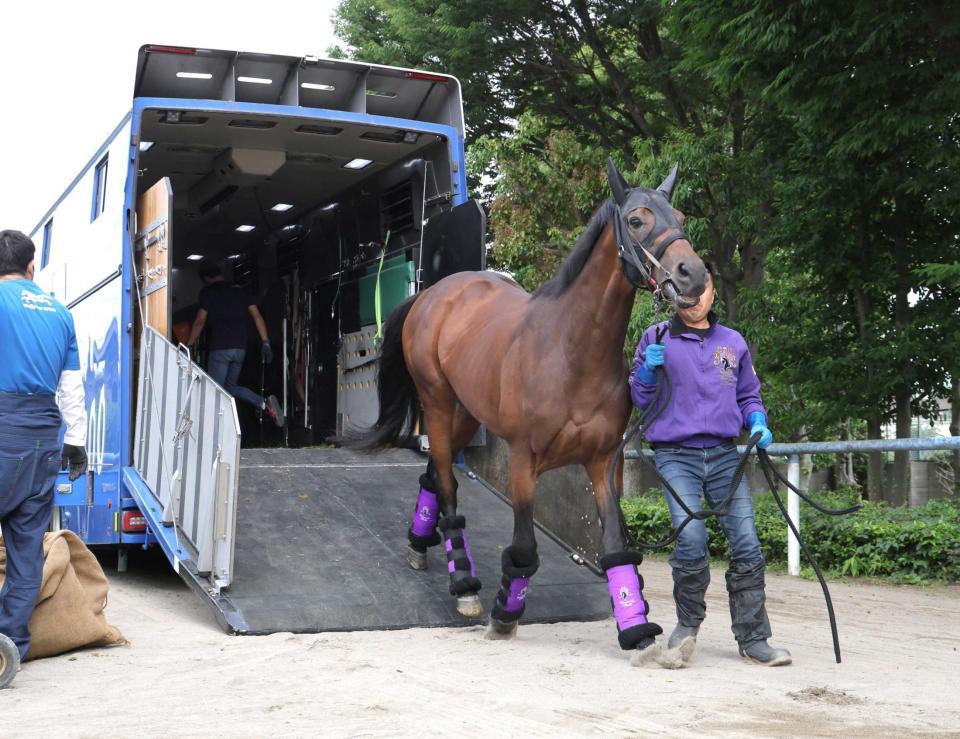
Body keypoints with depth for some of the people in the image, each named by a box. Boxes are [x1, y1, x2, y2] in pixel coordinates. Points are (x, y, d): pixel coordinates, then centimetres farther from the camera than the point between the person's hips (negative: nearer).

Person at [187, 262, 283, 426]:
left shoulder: (208, 292, 1)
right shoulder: (239, 292, 16)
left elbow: (200, 321, -5)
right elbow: (257, 316, 8)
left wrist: (189, 345, 2)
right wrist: (265, 342, 6)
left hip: (220, 348, -6)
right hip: (240, 348, 6)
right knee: (230, 387, 19)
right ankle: (265, 403, -1)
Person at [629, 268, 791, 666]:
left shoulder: (733, 342, 13)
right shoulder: (656, 339, 7)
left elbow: (748, 396, 22)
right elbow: (639, 399, 9)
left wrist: (757, 423, 2)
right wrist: (647, 371, -11)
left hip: (725, 454, 3)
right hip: (676, 456, -3)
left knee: (746, 543, -5)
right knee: (691, 540, -17)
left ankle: (753, 640, 4)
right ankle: (687, 624, 7)